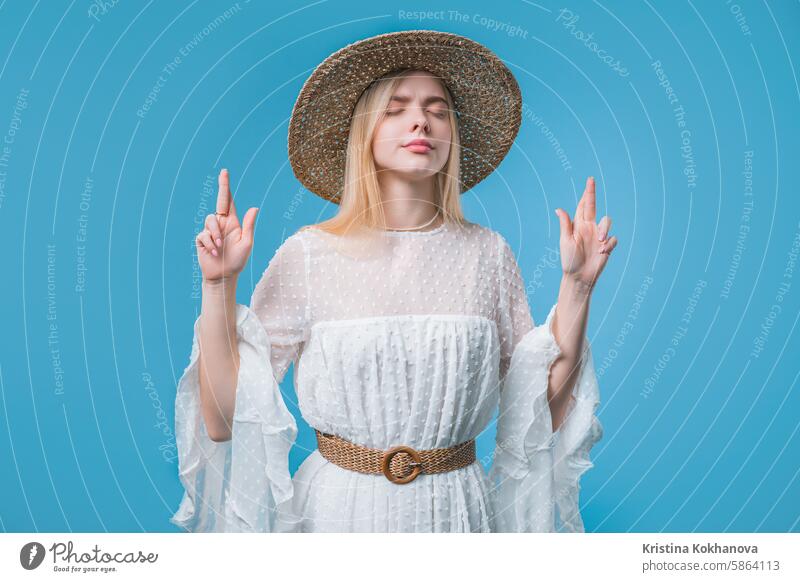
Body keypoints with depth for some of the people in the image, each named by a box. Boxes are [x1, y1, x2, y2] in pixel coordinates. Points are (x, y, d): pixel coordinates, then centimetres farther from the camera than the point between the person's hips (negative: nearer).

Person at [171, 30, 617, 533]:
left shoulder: (488, 253, -5)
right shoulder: (308, 255, -10)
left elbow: (543, 414, -4)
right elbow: (222, 421, -10)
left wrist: (576, 287, -11)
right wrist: (219, 285, -19)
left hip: (461, 508, 2)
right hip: (338, 506, -1)